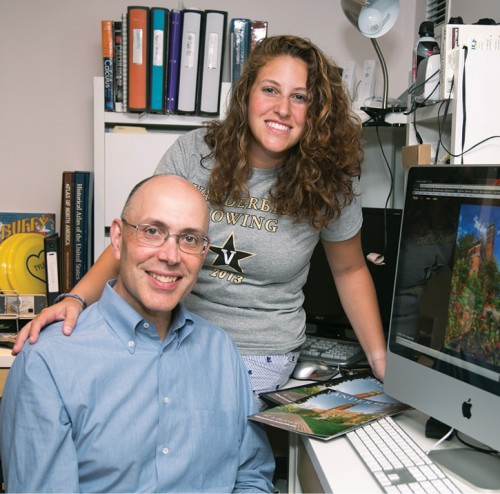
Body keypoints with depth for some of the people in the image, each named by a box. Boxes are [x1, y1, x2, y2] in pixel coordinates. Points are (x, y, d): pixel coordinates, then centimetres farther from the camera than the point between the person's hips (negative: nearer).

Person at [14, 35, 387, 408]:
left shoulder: (329, 182, -7)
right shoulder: (194, 153, -8)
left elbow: (349, 270, 6)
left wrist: (381, 360, 2)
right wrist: (77, 298, -23)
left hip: (259, 353, -2)